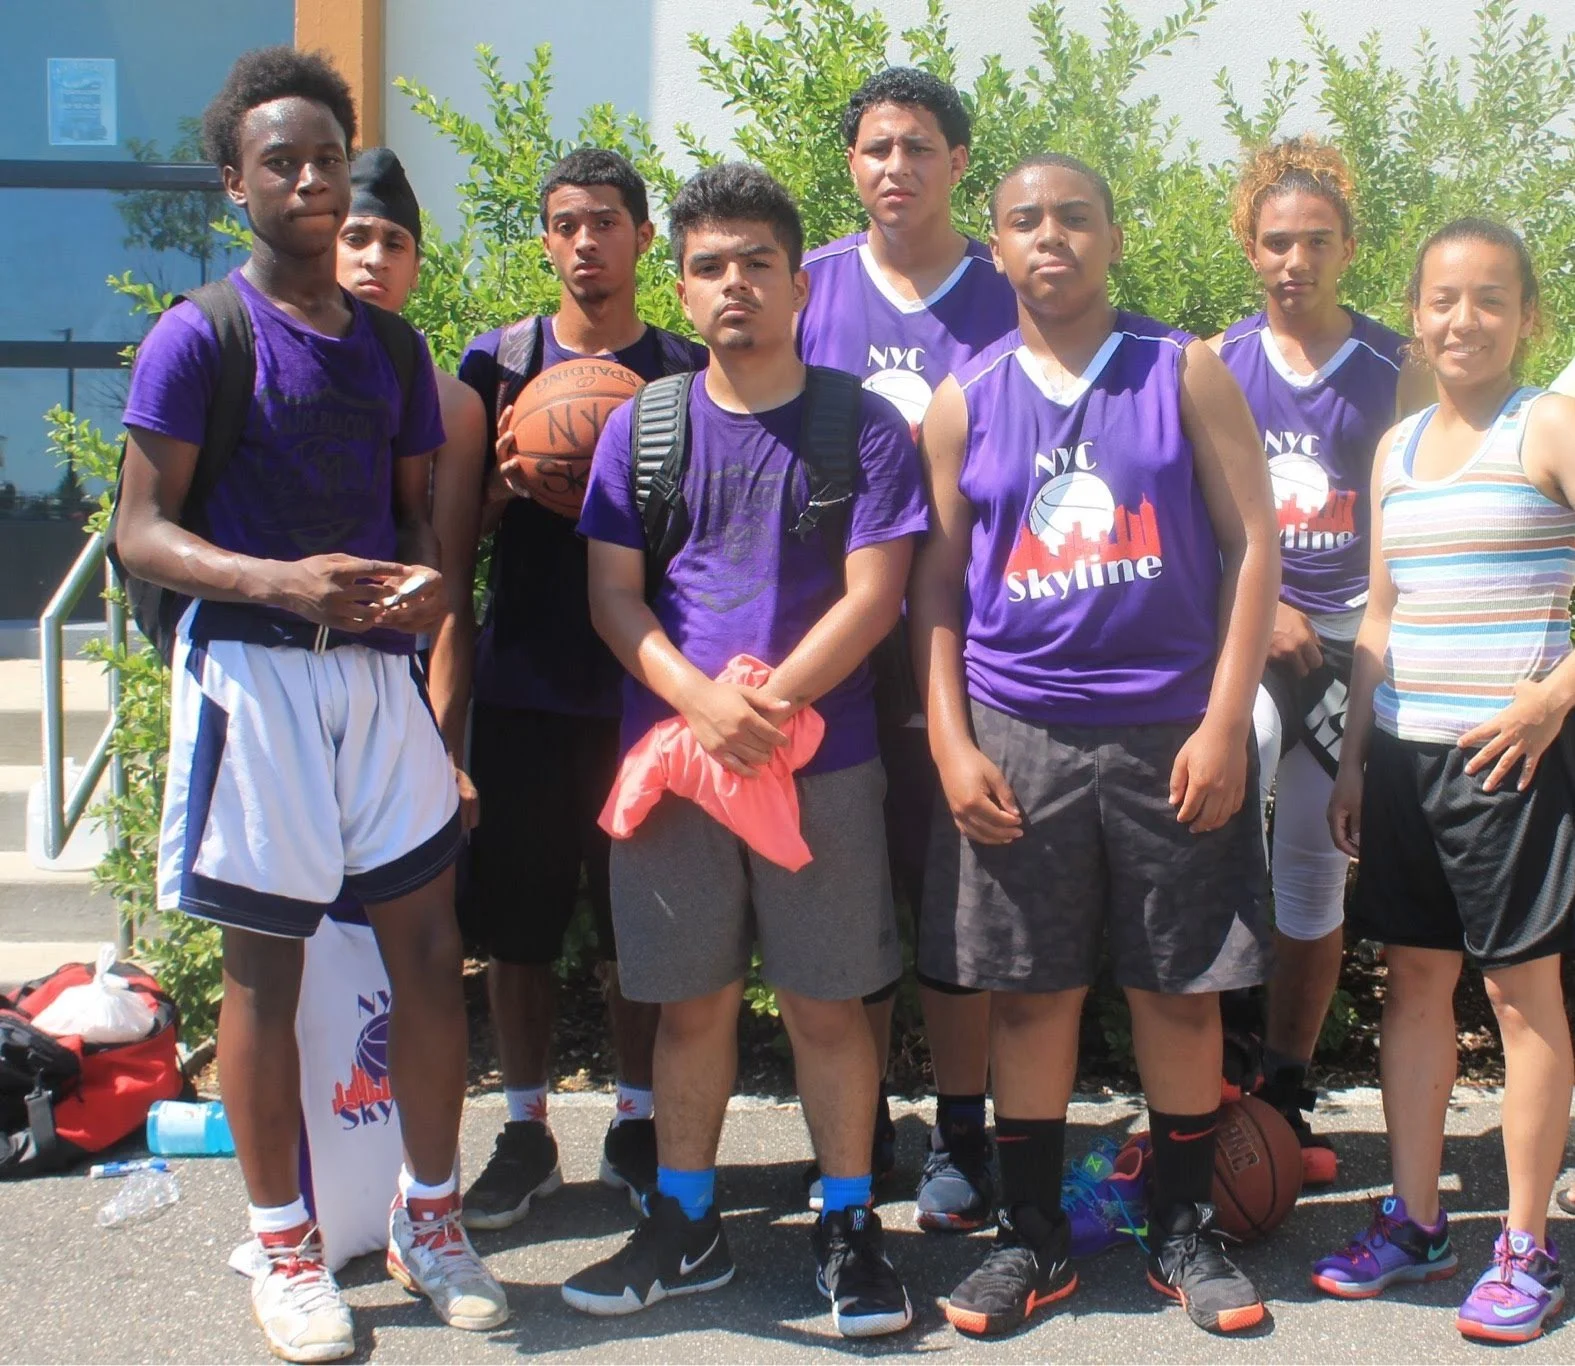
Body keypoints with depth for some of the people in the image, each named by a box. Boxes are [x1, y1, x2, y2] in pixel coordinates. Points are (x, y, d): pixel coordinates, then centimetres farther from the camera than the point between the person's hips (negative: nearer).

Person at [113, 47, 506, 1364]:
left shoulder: (391, 346, 12)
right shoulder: (197, 338, -5)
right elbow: (142, 530, -7)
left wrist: (426, 580, -6)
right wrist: (279, 580, -23)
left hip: (378, 674, 5)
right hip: (253, 674, -5)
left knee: (431, 946, 6)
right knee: (263, 964, 4)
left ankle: (430, 1216, 24)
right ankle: (285, 1246, 19)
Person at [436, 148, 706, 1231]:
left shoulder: (686, 372, 5)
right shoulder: (498, 361, 6)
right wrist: (505, 482, -11)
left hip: (645, 688, 0)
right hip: (523, 686, 1)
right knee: (515, 918, 5)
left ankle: (638, 1121, 21)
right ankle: (526, 1130, 19)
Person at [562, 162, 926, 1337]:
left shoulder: (863, 425, 0)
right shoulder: (641, 427, 6)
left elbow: (873, 595, -6)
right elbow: (613, 593, 2)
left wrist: (773, 702, -18)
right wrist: (702, 700, -14)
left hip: (824, 761, -2)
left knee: (827, 1002, 5)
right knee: (691, 999, 11)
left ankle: (849, 1227, 19)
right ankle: (686, 1226, 25)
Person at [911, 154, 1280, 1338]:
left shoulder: (1186, 374, 3)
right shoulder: (965, 402, 7)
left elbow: (1254, 544, -1)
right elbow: (938, 583, 8)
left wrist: (1224, 724, -8)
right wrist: (952, 745, -2)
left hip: (1171, 735, -1)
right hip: (1017, 739, 1)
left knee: (1181, 989, 7)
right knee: (1030, 994, 7)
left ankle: (1185, 1230, 23)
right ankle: (1033, 1238, 21)